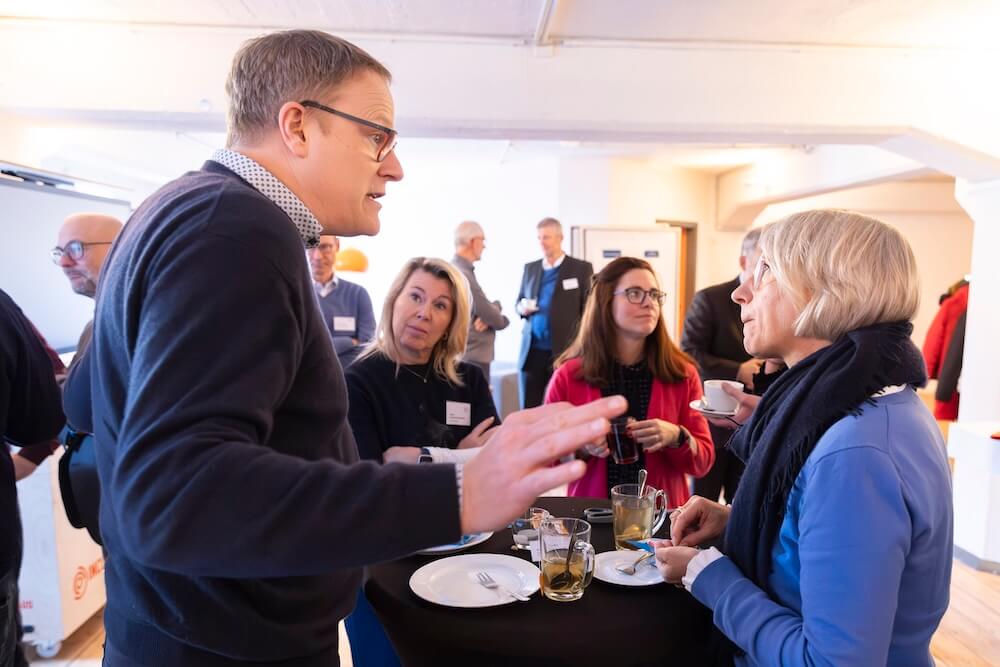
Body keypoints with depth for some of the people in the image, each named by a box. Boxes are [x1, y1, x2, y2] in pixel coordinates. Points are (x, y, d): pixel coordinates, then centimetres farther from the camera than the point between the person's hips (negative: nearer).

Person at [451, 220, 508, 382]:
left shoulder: (457, 270, 12)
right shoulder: (463, 275, -19)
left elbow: (482, 309, 12)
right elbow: (496, 319, -18)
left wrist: (490, 315, -10)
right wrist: (496, 306, 4)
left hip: (467, 356, 10)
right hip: (471, 359, -10)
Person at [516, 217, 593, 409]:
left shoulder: (581, 268, 0)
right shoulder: (530, 268, 12)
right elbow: (518, 303, 19)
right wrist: (522, 307, -6)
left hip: (566, 351, -4)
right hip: (532, 351, 4)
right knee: (528, 408, 7)